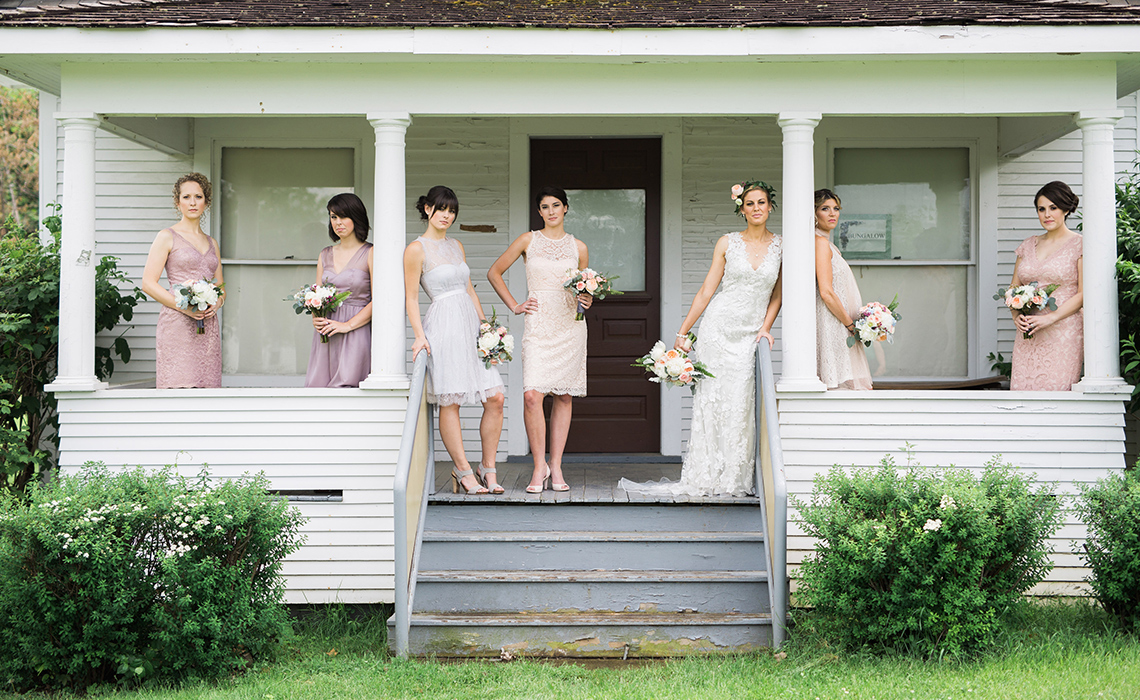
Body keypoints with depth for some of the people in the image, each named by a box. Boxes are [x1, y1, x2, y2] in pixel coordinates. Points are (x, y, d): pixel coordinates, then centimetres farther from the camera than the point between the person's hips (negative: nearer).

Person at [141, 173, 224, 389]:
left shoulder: (211, 243, 19)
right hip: (177, 324, -5)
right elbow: (148, 283, -4)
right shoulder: (167, 237, 3)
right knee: (178, 389, -13)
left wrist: (216, 304, -1)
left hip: (208, 326, 5)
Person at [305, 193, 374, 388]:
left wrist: (347, 325, -14)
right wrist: (316, 318, -1)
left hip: (356, 334, -5)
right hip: (325, 336, 5)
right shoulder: (325, 255, 17)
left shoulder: (370, 253, -1)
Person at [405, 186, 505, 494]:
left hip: (470, 326, 7)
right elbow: (411, 297, -4)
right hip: (443, 327, -6)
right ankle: (463, 471, 4)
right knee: (450, 402, -4)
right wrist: (420, 335, -13)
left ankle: (488, 468, 7)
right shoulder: (416, 249, -3)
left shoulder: (456, 246, 17)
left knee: (495, 398, -1)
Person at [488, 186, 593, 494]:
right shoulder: (528, 240, 5)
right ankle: (539, 465, -4)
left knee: (564, 397, 2)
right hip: (538, 325, -2)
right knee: (532, 395, -15)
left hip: (570, 325, 2)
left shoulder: (578, 248, 11)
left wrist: (586, 302, -2)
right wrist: (514, 305, 4)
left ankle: (556, 468, 9)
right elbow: (494, 272, 10)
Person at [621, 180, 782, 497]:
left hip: (750, 337, 1)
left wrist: (766, 328, -3)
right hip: (718, 328, 0)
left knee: (739, 408, -3)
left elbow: (777, 294, 10)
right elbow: (706, 291, 4)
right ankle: (701, 478, 2)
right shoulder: (727, 243, 2)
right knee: (709, 402, -2)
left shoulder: (781, 246, 5)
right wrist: (683, 332, 1)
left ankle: (734, 480, 6)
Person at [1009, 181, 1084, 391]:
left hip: (1064, 333, -4)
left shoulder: (1079, 245, 1)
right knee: (1022, 390, -3)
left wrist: (1050, 318, -16)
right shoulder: (1028, 245, 16)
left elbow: (1083, 294, -5)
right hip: (1028, 334, 4)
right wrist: (1016, 316, -3)